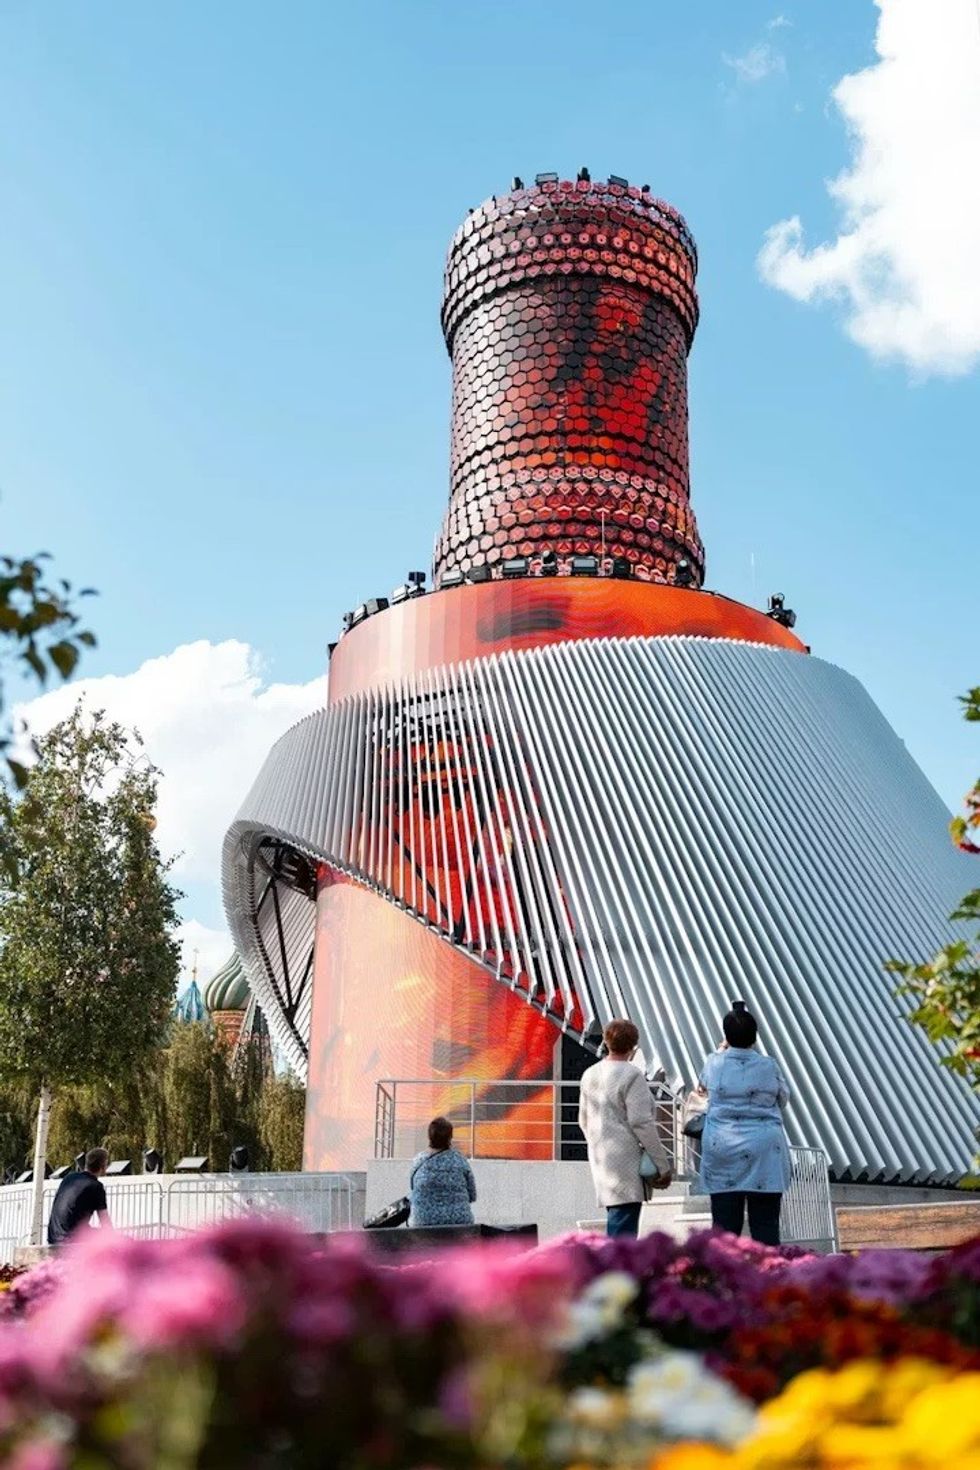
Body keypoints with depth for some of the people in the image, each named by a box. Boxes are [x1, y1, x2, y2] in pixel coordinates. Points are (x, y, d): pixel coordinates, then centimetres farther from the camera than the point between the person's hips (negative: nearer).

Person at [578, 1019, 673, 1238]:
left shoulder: (590, 1074, 11)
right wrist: (663, 1164, -8)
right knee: (622, 1228, -8)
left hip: (600, 1159, 8)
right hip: (625, 1159, -8)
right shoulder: (631, 1076, -12)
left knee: (616, 1218, 16)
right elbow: (641, 1123, -14)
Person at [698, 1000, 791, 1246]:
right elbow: (783, 1100, 12)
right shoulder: (769, 1067, -5)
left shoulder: (714, 1063, -2)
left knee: (724, 1224, 5)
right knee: (765, 1224, 4)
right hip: (763, 1153, -1)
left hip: (722, 1153, 1)